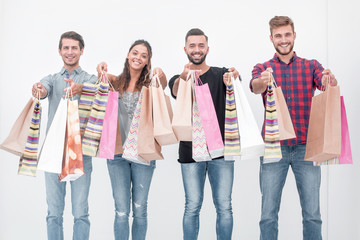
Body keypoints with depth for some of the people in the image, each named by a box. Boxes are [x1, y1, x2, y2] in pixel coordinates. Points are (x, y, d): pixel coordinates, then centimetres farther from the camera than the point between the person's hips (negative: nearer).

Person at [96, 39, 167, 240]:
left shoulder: (149, 84, 3)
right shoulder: (117, 82, 6)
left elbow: (163, 84, -16)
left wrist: (161, 75, -37)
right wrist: (101, 69, -33)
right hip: (118, 151, 0)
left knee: (140, 209, 7)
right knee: (121, 211, 0)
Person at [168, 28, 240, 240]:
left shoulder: (221, 75, 8)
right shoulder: (179, 79, 8)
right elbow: (176, 91, -16)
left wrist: (233, 78, -40)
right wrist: (183, 77, -40)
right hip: (191, 151, 0)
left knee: (224, 206, 0)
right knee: (192, 206, 1)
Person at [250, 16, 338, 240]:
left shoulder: (311, 66, 9)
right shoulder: (262, 68, 7)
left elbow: (329, 86, -11)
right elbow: (255, 87, -16)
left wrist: (331, 79, -35)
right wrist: (262, 81, -40)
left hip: (306, 147, 1)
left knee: (312, 213, 3)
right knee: (268, 214, 1)